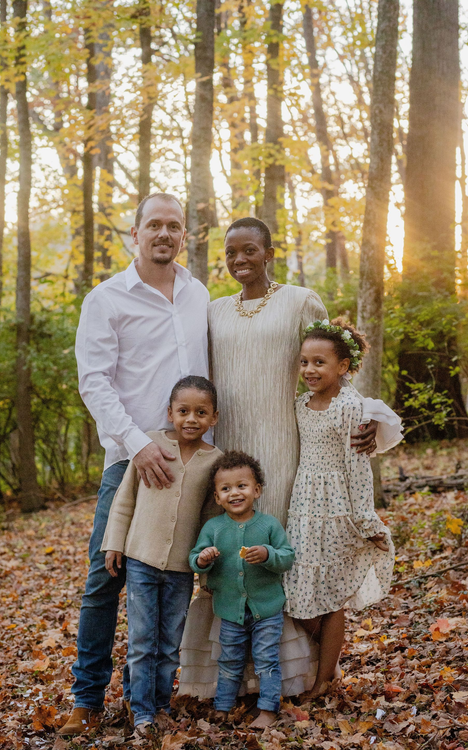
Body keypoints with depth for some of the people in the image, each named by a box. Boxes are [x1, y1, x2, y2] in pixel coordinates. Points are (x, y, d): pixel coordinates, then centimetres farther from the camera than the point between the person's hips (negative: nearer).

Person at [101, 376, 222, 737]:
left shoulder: (215, 459, -2)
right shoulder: (151, 444, -5)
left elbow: (212, 514, 8)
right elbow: (125, 497, 3)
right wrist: (114, 543, 2)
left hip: (181, 567, 1)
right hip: (141, 559, -1)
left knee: (171, 643, 12)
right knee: (142, 640, 4)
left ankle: (162, 704, 28)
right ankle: (142, 710, 16)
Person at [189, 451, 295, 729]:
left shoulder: (270, 524, -8)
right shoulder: (213, 528, -3)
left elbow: (288, 557, -9)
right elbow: (195, 558, 0)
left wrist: (267, 555, -27)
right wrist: (202, 560, -23)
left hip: (267, 609, -2)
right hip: (230, 610, 2)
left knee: (267, 660, 4)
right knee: (230, 663, 15)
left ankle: (268, 709, 16)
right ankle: (222, 708, 28)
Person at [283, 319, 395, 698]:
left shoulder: (349, 405, -11)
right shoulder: (301, 404, 8)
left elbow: (358, 465, -11)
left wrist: (365, 521, -10)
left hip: (335, 511, -6)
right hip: (303, 508, 6)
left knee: (330, 599, 4)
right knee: (301, 599, 6)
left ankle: (323, 680, 17)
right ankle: (327, 662, 26)